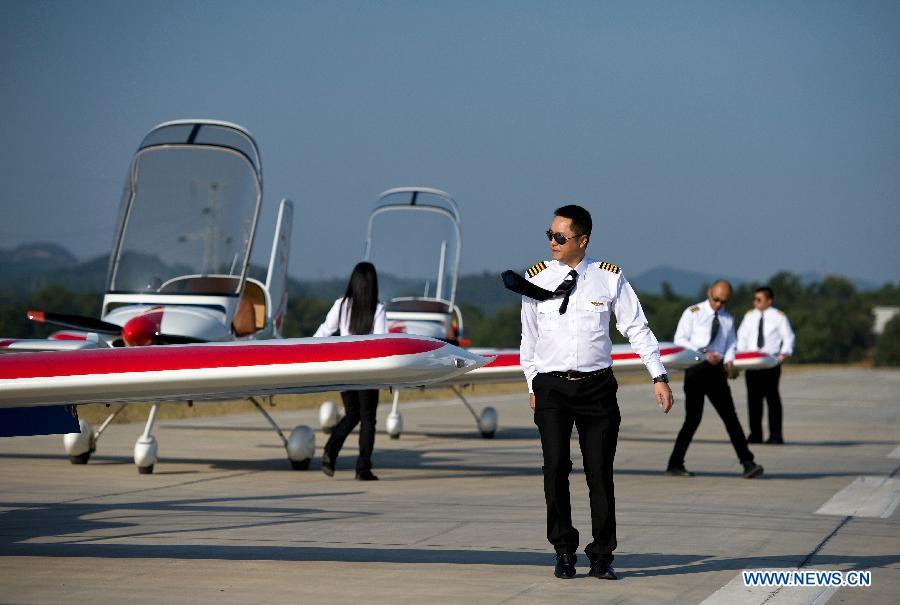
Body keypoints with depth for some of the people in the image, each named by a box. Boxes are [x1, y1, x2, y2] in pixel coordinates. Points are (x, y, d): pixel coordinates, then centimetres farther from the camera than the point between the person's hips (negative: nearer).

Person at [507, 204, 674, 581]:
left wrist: (659, 377, 0)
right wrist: (533, 386, 11)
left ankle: (601, 556, 11)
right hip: (551, 386, 0)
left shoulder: (609, 278, 1)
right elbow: (529, 337, 12)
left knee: (600, 472, 1)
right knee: (556, 468, -9)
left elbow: (637, 329, 4)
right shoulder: (537, 279, 4)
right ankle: (564, 551, 5)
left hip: (597, 386, 0)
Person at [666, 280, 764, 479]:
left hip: (716, 371, 4)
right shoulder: (693, 313, 0)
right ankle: (675, 464, 4)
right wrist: (703, 353, -18)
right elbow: (680, 340, -5)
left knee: (730, 416, -2)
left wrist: (729, 360, -6)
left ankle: (748, 463, -5)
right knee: (693, 418, -6)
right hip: (696, 368, -4)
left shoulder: (728, 319, 14)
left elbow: (730, 345, 17)